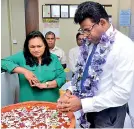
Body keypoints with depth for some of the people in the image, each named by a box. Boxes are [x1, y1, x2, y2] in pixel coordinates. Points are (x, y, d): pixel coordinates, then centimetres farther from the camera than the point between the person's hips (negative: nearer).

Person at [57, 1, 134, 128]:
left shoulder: (124, 46, -20)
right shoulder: (93, 42, 0)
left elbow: (122, 93, -24)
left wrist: (82, 104, -23)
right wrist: (70, 91, -5)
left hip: (108, 113, -6)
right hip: (89, 108, 6)